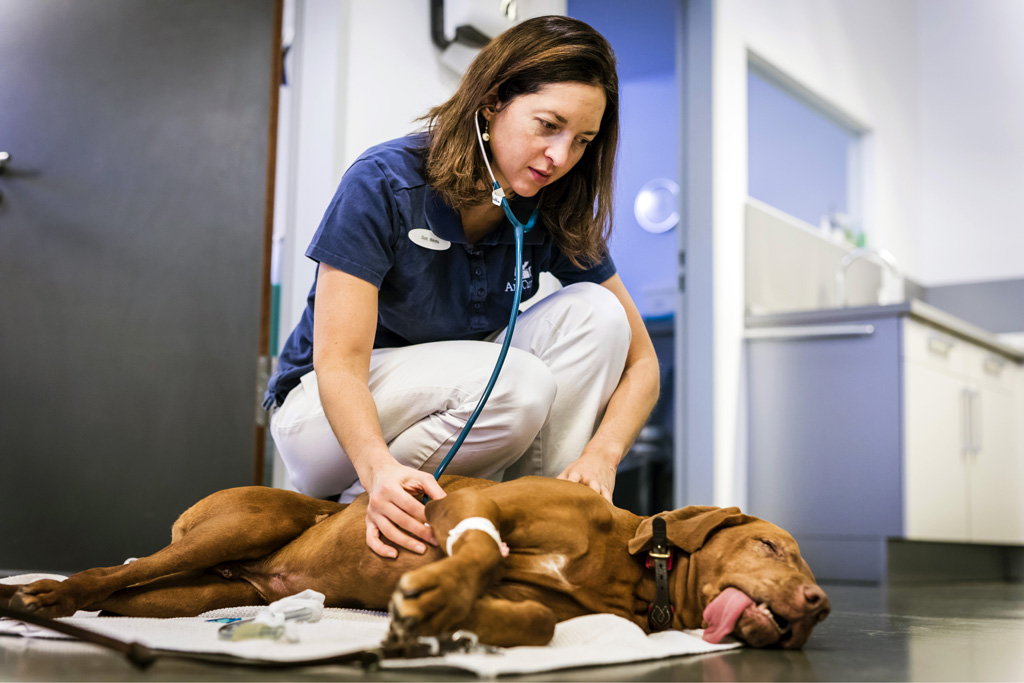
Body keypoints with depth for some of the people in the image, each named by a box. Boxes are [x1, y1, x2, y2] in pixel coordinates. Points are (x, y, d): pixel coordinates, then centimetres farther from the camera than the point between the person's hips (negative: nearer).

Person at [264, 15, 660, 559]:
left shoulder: (556, 216, -8)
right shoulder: (384, 183, -22)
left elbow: (641, 360, -6)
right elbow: (339, 360, -27)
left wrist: (601, 455, -26)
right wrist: (380, 468, -46)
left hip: (456, 403, 5)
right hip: (324, 414, -5)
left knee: (595, 313, -17)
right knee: (516, 384, -33)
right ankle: (357, 512, -12)